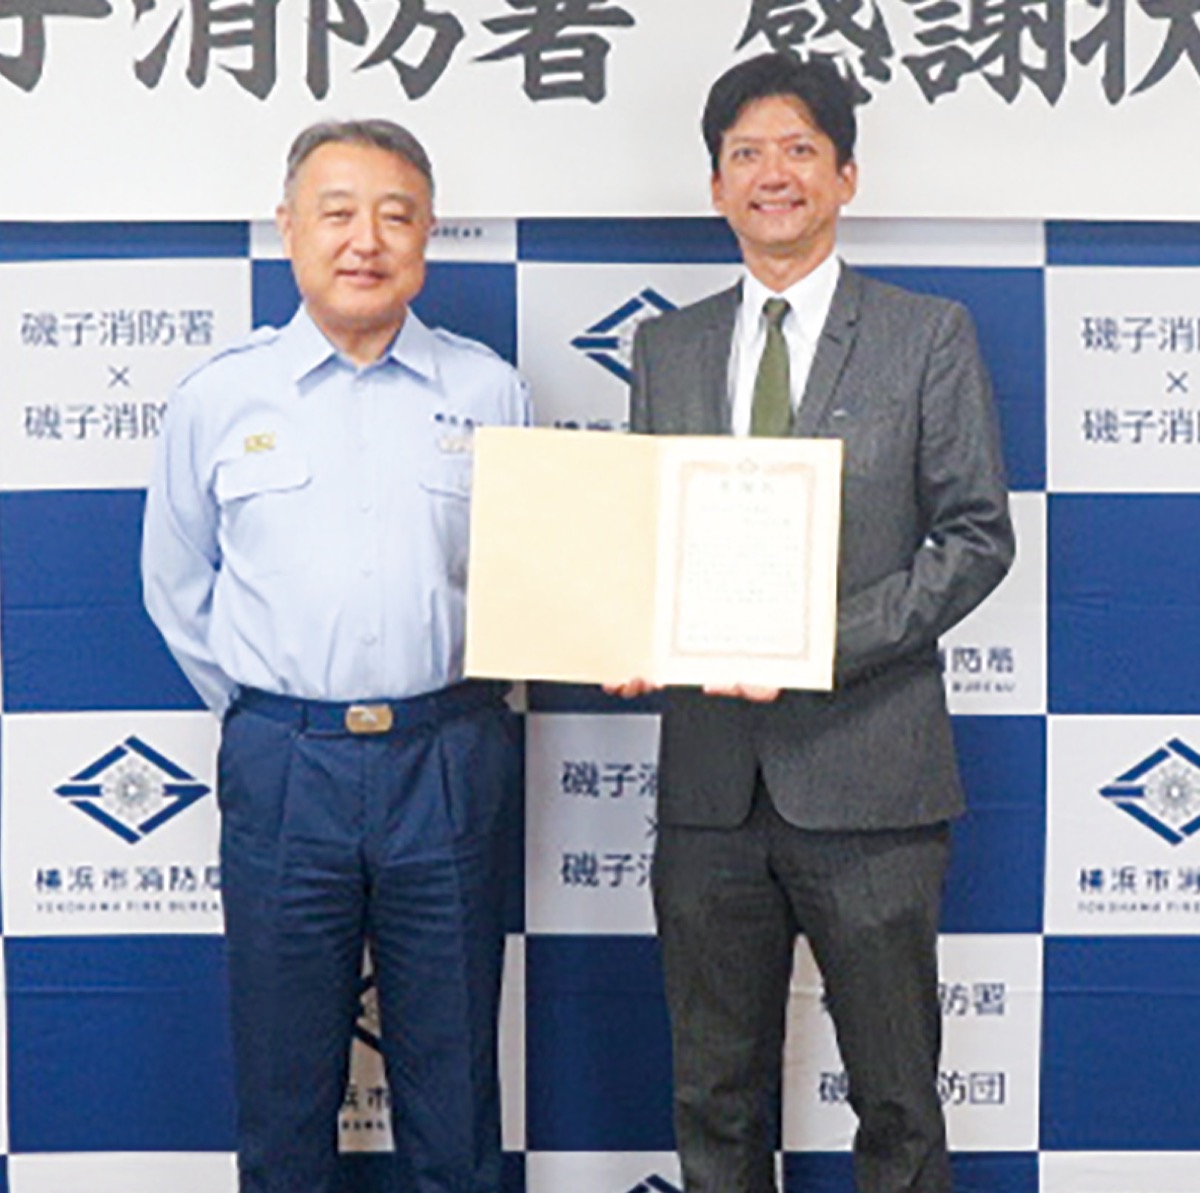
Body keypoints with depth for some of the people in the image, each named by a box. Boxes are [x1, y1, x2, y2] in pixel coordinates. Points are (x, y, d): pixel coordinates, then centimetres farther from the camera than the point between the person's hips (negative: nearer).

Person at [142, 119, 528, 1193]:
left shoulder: (488, 392, 4)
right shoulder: (219, 398, 4)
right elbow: (176, 584, 13)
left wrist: (462, 714, 5)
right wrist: (258, 710, 9)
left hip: (449, 767, 0)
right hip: (281, 769, 0)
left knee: (451, 1070, 10)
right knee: (282, 1074, 10)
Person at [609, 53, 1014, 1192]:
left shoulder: (928, 335, 2)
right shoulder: (667, 347, 13)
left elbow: (977, 535, -4)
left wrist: (825, 642, -16)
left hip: (867, 769, -3)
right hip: (710, 777, 3)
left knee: (897, 1101, 8)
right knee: (716, 1100, 14)